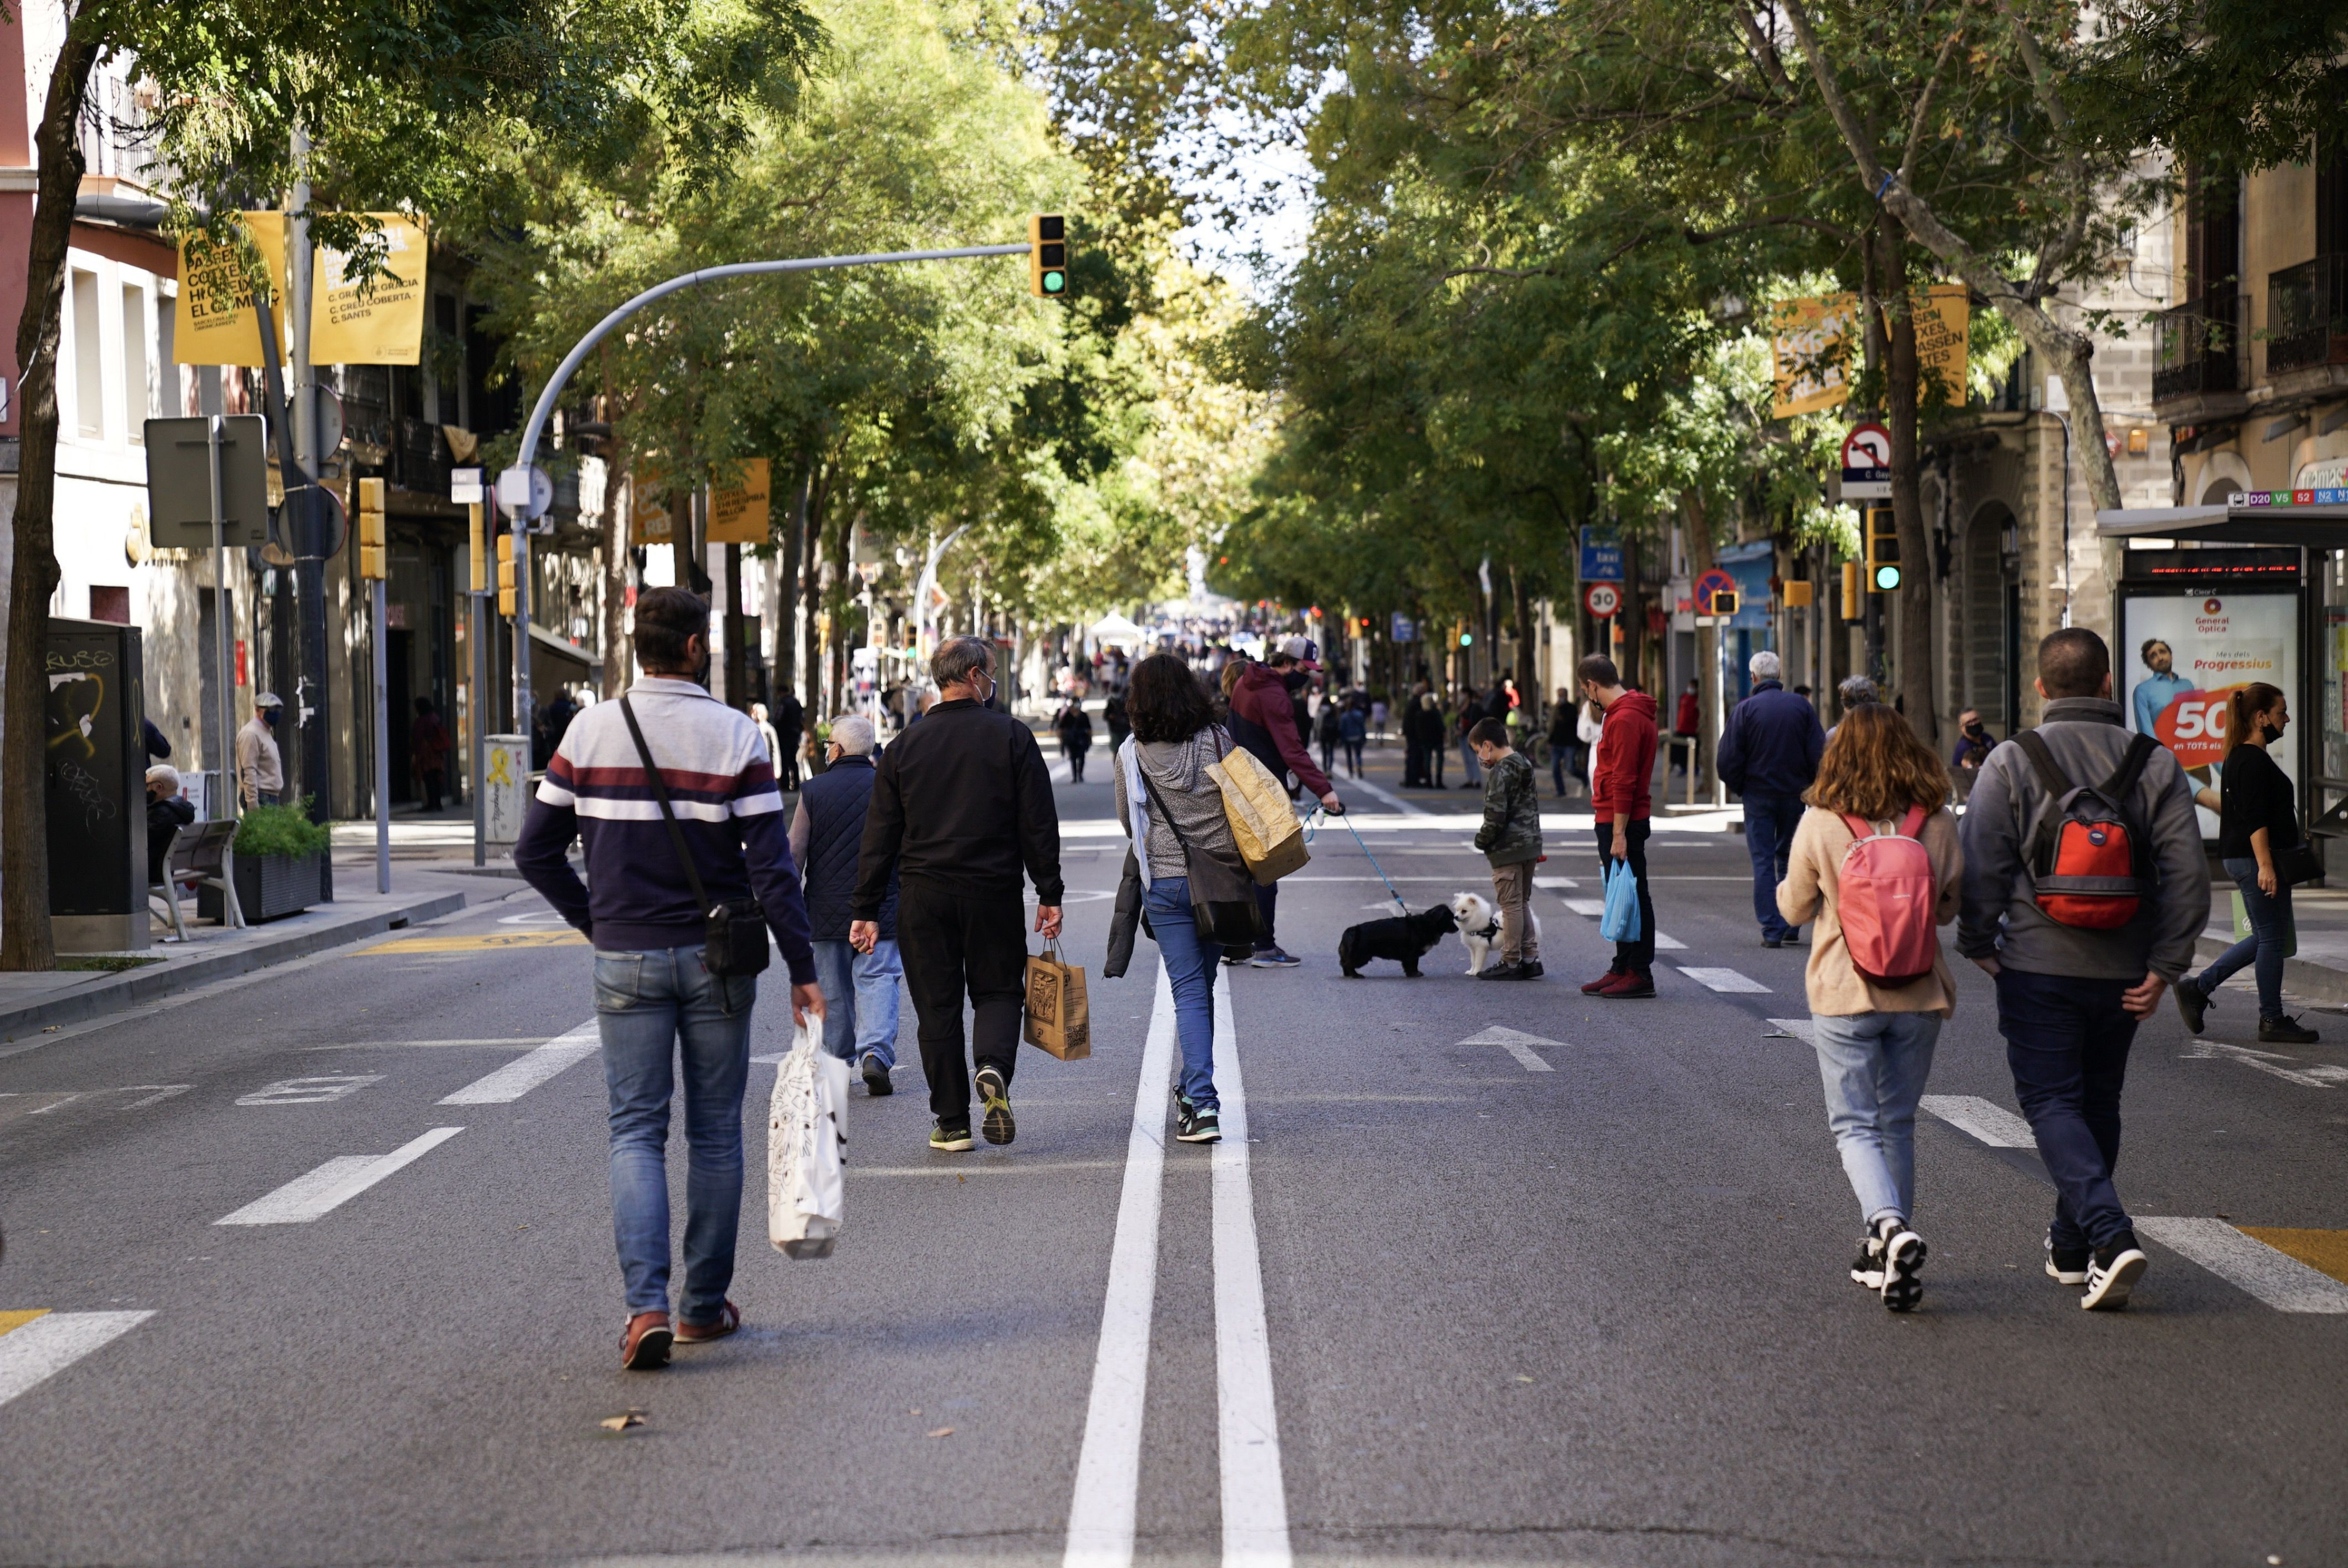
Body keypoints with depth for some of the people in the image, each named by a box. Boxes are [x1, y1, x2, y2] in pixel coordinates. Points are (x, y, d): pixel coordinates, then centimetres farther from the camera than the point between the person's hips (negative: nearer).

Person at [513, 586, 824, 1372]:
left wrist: (596, 921, 13)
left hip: (626, 960, 1)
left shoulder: (590, 731, -2)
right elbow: (771, 867, -11)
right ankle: (704, 1307, 18)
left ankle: (646, 1305, -13)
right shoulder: (736, 736, -8)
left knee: (636, 1132, 3)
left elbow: (536, 850, 1)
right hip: (717, 960, -1)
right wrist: (802, 970, -6)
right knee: (715, 1134, 11)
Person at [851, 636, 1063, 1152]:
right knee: (997, 989, 12)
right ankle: (994, 1068, -17)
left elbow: (879, 835, 5)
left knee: (937, 1005, 7)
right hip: (994, 893, -1)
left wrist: (866, 910, 8)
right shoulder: (1012, 737, -1)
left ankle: (952, 1123, 6)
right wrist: (1049, 893, 2)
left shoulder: (904, 747, 5)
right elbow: (1039, 823, -3)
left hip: (924, 896, 1)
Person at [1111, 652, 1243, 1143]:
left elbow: (1127, 820, 7)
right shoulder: (1219, 742, -2)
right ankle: (1195, 1089, 30)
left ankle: (1202, 1104, -12)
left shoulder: (1132, 755, -5)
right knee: (1203, 986, 16)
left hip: (1165, 881, -2)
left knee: (1189, 992, -1)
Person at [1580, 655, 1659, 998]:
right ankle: (1622, 969, 21)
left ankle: (1640, 974, -3)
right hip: (1613, 821, 10)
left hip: (1621, 823, -10)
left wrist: (1619, 834, -22)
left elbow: (1624, 782, -22)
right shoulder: (1624, 714, 16)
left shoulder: (1625, 719, -18)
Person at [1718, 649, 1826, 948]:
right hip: (1795, 796, 3)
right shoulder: (1801, 707, 0)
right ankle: (1791, 926, 15)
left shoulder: (1746, 709, -8)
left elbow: (1729, 759, -9)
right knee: (1791, 858, 14)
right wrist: (1808, 786, 13)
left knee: (1763, 862, 2)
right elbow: (1819, 754, 0)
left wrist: (1740, 787, 8)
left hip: (1758, 796, -3)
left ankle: (1771, 930, -3)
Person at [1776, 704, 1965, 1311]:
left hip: (1845, 993, -3)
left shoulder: (1819, 825, -10)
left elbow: (1795, 909, 1)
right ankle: (1884, 1256, 20)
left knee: (1855, 1124, 3)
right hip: (1919, 993, 3)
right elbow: (1950, 906, 7)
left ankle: (1890, 1227, -23)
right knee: (1898, 1124, 15)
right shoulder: (1938, 824, -4)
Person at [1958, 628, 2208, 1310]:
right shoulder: (2156, 764, 2)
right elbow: (2187, 873, -2)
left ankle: (2110, 1235, -20)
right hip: (2123, 971, 3)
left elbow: (1982, 865, -8)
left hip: (2039, 966, -3)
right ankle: (2071, 1247, 27)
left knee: (2052, 1101, -1)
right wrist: (2165, 967, 0)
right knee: (2098, 1102, 18)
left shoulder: (2011, 762, -6)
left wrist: (1979, 944, 6)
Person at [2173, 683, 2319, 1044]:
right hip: (2255, 858, -11)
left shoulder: (2240, 757, 16)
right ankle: (2272, 1021, 4)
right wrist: (2265, 865, -26)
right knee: (2272, 938, -3)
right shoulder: (2253, 760, -16)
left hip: (2242, 860, 11)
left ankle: (2198, 987, 14)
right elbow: (2254, 818, -22)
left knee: (2266, 938, 14)